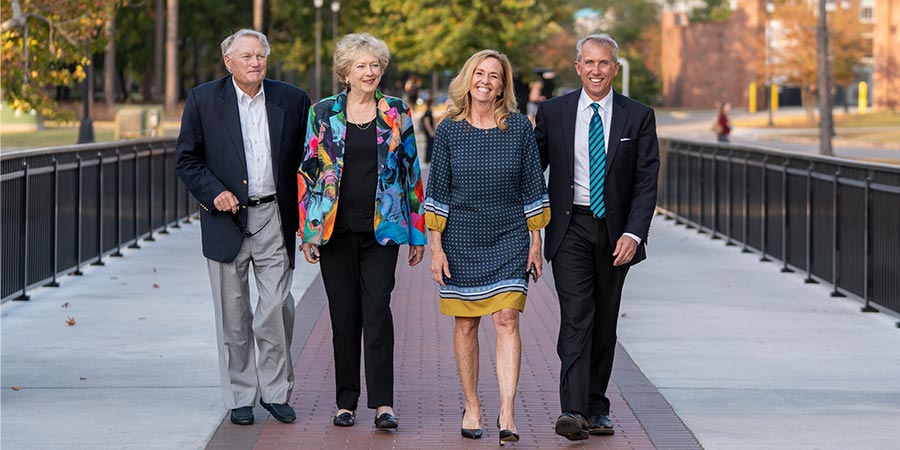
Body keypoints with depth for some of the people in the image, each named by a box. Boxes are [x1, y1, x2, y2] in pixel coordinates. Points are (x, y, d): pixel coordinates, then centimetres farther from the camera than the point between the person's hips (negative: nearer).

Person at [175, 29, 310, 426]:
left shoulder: (292, 100, 5)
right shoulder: (203, 100, 0)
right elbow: (186, 159, 3)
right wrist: (214, 192, -12)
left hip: (274, 218, 1)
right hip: (226, 217, 0)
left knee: (277, 310, -4)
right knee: (233, 315, 5)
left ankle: (275, 392, 10)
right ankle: (240, 397, 14)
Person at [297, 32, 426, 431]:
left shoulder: (397, 113, 5)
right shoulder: (323, 113, 4)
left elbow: (411, 172, 8)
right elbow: (307, 170, 6)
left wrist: (417, 232, 5)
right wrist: (307, 230, 0)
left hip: (382, 228, -1)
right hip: (336, 229, 1)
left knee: (377, 311, -9)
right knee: (344, 315, 5)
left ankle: (383, 403, -9)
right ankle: (346, 401, 14)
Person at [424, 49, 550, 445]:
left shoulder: (520, 128, 0)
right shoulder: (449, 130, -1)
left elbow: (533, 189, 5)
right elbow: (437, 193, 1)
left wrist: (535, 243, 4)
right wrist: (436, 248, -3)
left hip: (509, 238, -1)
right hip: (461, 239, 1)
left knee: (507, 320, -10)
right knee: (465, 324, 6)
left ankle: (507, 414, -12)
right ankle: (471, 408, 18)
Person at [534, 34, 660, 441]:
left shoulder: (638, 117, 1)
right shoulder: (553, 112, 2)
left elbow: (646, 182, -2)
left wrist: (633, 234, -14)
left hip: (615, 231, 1)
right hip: (570, 228, -1)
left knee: (604, 323, 8)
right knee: (576, 317, -14)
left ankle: (596, 408, 19)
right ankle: (573, 411, -20)